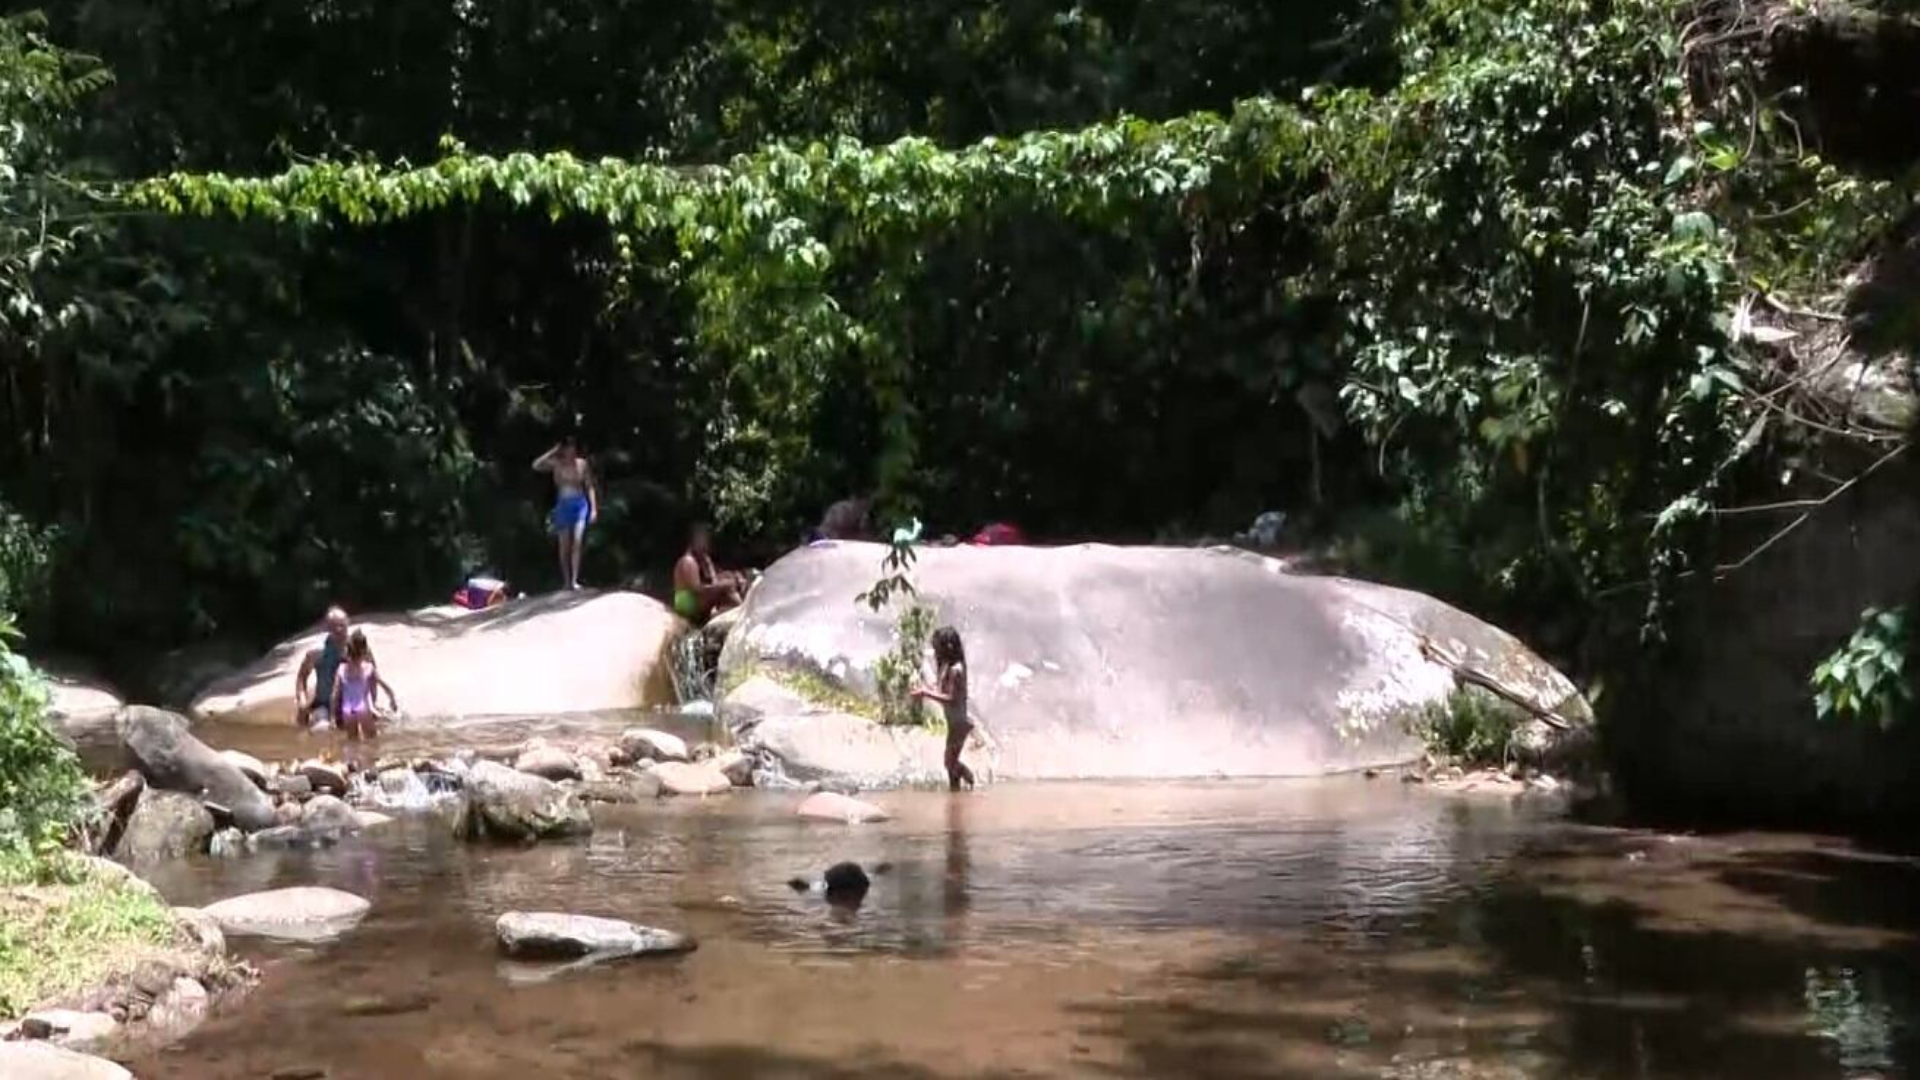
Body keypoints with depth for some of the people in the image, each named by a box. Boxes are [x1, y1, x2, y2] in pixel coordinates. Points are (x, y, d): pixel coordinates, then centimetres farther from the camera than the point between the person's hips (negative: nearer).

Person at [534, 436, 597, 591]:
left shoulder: (582, 464, 3)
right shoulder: (557, 464, 0)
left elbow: (590, 487, 7)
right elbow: (536, 466, -15)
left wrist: (594, 508, -1)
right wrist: (553, 452, -13)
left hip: (580, 504, 0)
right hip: (563, 505, 0)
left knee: (577, 542, -14)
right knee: (564, 546, 3)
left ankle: (574, 580, -15)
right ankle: (566, 581, 14)